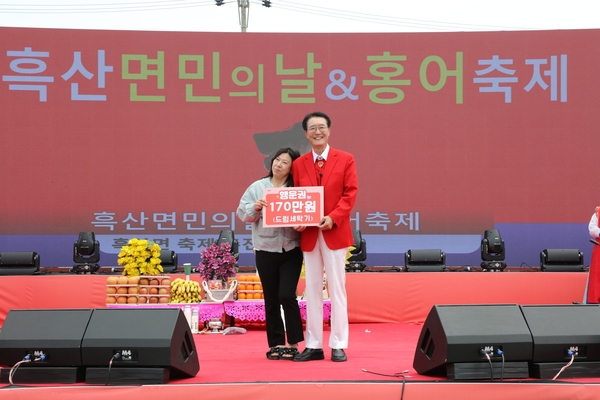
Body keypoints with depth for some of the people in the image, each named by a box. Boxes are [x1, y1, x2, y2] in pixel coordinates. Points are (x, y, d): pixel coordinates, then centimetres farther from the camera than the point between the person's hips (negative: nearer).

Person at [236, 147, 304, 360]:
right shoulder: (257, 187, 5)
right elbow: (242, 213, 3)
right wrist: (254, 207, -16)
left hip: (291, 250, -1)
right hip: (265, 251, 2)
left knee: (287, 295, -9)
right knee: (271, 299, 7)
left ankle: (292, 344, 4)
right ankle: (276, 344, 16)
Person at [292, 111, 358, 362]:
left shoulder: (345, 159, 2)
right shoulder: (299, 164, 9)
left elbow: (350, 193, -4)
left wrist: (333, 217, -17)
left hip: (335, 233, -3)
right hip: (308, 235, 3)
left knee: (337, 289, 2)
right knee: (312, 290, 7)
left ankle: (338, 345, 7)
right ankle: (313, 345, 12)